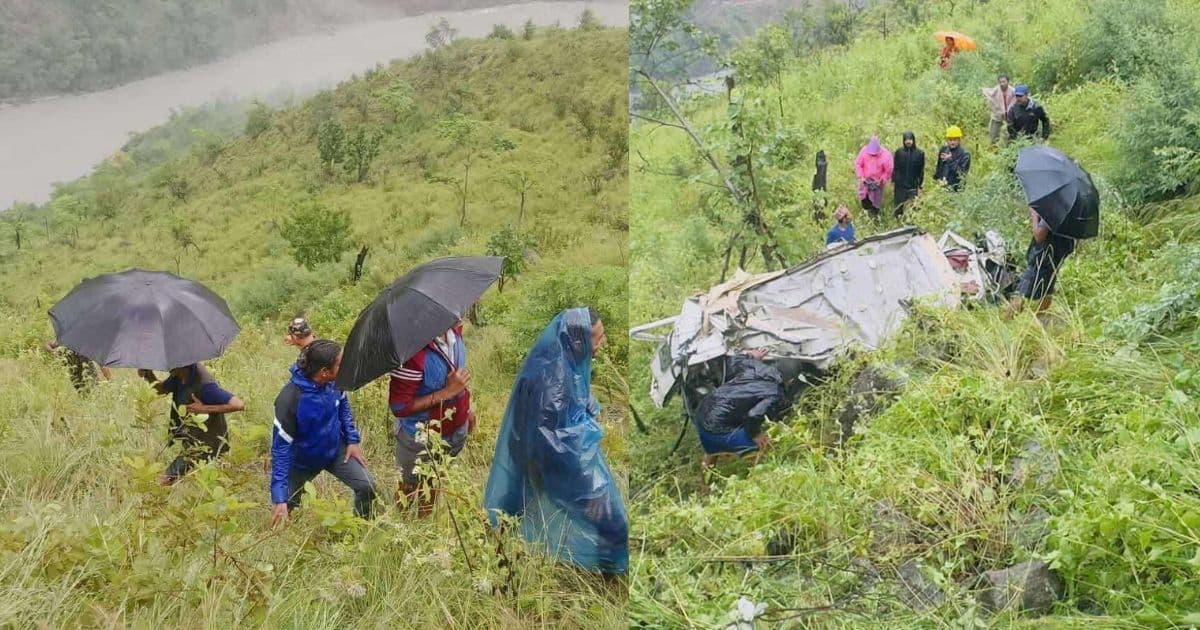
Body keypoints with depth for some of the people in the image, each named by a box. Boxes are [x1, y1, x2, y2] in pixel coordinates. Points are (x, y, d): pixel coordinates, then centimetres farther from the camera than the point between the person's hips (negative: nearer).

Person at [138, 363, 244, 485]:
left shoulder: (204, 384, -30)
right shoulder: (178, 376, -4)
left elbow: (239, 405, -35)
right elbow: (161, 389, 15)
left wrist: (205, 409, -32)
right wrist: (149, 374, -7)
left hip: (208, 446, -9)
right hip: (192, 442, 9)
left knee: (166, 481, -8)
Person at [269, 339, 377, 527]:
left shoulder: (334, 382, -20)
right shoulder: (289, 400, -36)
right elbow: (281, 447, -30)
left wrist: (353, 440, 1)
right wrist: (280, 499, -32)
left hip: (336, 450, 4)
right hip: (303, 461, -3)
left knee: (367, 487, -9)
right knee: (285, 508, 8)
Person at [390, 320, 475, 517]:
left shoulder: (454, 332, -12)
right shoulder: (414, 351, -35)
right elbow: (399, 406, -29)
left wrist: (466, 409, 15)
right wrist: (447, 392, -30)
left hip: (455, 432, 6)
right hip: (421, 440, -6)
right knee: (410, 492, 19)